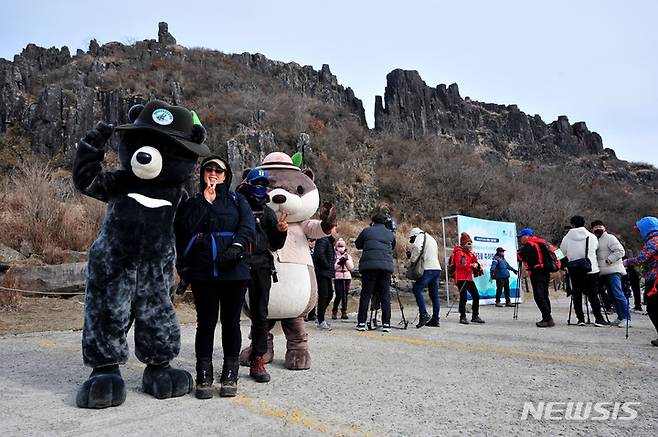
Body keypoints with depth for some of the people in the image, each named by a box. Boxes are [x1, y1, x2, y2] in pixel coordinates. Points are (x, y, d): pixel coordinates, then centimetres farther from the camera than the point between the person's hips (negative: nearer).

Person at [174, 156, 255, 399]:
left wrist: (236, 247, -19)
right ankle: (204, 377, 11)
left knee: (231, 322, 4)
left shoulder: (237, 200, 14)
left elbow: (248, 226, -2)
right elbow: (184, 228, -3)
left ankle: (230, 376, 14)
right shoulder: (192, 203, 16)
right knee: (206, 322, 2)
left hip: (234, 270, 0)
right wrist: (205, 201, -4)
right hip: (202, 272, 0)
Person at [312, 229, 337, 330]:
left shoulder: (329, 241, 19)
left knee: (329, 294, 15)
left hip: (327, 273, 10)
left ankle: (320, 316, 27)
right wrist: (328, 266, -18)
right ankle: (321, 321, -2)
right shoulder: (323, 240, -13)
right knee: (323, 295, -8)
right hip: (322, 272, -10)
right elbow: (319, 254, -27)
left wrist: (331, 268, 10)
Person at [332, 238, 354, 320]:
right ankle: (334, 311, 7)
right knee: (339, 296, -9)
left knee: (345, 296, 1)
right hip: (337, 277, -3)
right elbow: (332, 267, -4)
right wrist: (339, 262, -16)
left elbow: (351, 267, 4)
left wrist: (346, 261, -8)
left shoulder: (348, 256, 15)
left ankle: (344, 312, 8)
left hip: (347, 277, 3)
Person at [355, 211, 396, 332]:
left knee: (365, 294, 3)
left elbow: (358, 245, 17)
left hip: (369, 265, -2)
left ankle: (361, 323, 2)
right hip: (386, 266, 2)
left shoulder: (367, 231, 7)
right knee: (385, 295, 6)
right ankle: (386, 324, 3)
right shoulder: (390, 234, 14)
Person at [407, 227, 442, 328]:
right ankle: (435, 319, 10)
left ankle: (424, 315, -19)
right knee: (434, 295, 9)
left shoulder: (420, 236, 2)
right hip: (437, 268, 9)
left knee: (417, 289, -11)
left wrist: (412, 259, -7)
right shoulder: (432, 239, 29)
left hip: (428, 269, -9)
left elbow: (417, 247, -20)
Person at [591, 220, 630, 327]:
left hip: (613, 271, -8)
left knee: (617, 293, -14)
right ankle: (620, 317, 15)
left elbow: (620, 251, -13)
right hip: (603, 273, 8)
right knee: (612, 295, 9)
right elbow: (595, 255, 27)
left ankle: (626, 317, -9)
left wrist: (608, 260, -17)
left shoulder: (609, 238, -3)